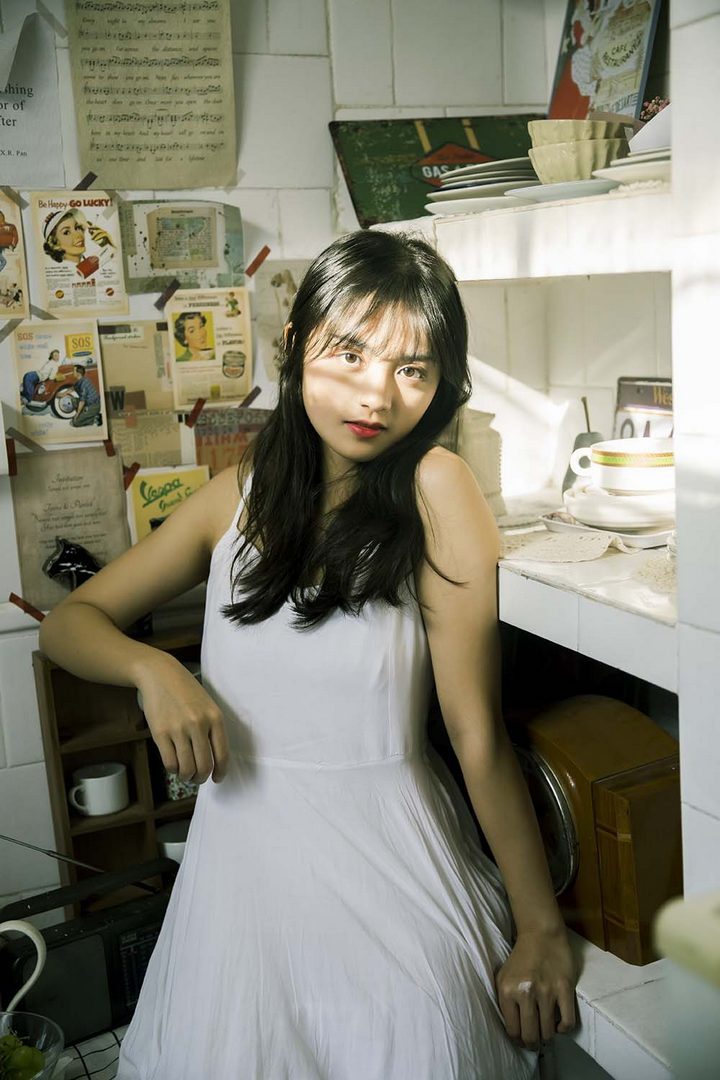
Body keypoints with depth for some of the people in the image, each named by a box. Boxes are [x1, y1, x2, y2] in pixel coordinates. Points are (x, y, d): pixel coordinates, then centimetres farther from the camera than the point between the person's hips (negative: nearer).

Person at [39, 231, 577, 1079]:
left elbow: (477, 730, -13)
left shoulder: (434, 486, -13)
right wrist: (153, 670, -13)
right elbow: (67, 622, 8)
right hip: (242, 856, 4)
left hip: (385, 866, -3)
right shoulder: (241, 492, 1)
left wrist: (542, 929, -10)